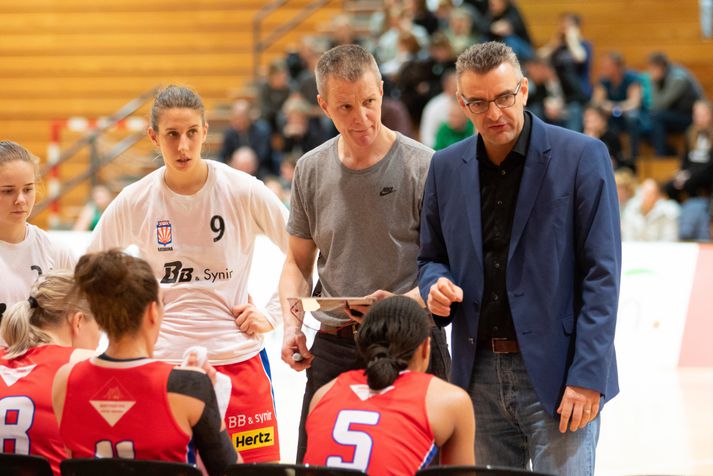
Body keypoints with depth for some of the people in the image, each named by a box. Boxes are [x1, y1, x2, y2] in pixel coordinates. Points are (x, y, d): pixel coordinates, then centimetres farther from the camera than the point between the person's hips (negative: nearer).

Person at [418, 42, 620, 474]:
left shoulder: (582, 157, -6)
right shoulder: (446, 168, 9)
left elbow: (602, 273, -8)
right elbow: (432, 257, 20)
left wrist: (587, 377, -14)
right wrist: (437, 285, -5)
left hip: (556, 373, -5)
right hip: (479, 372, 5)